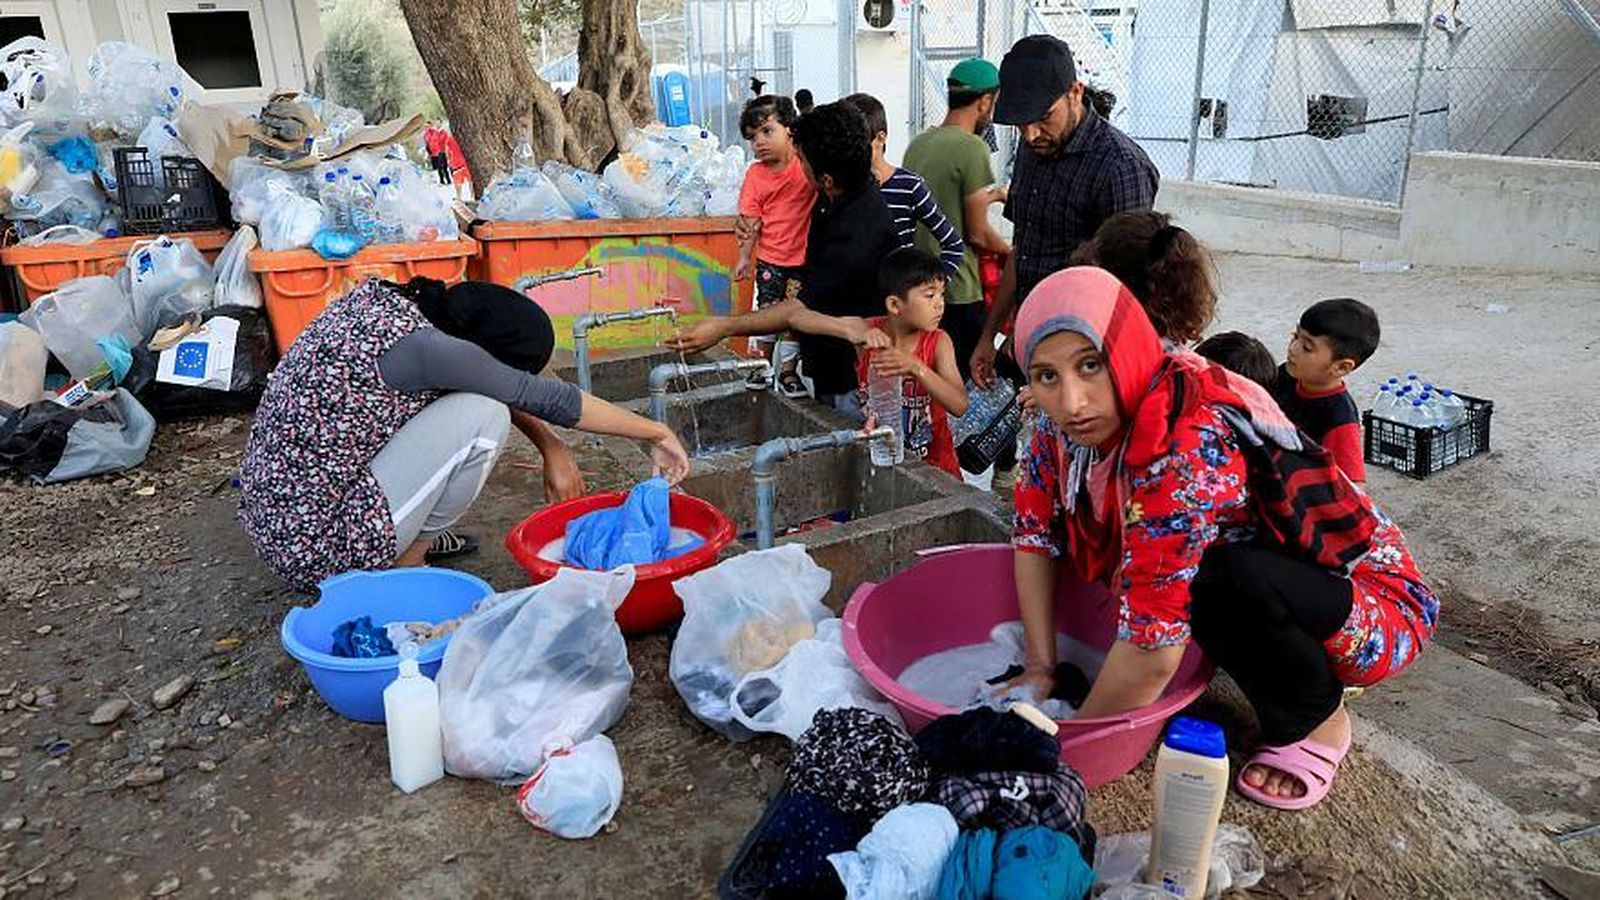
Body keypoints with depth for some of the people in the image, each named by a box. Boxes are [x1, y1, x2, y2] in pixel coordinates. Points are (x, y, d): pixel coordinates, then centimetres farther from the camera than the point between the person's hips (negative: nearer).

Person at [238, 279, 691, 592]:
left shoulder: (383, 296, 0)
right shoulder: (418, 347, -24)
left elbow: (489, 372, 12)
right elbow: (545, 397, -18)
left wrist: (550, 446, 7)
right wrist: (657, 433, -8)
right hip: (317, 549, -9)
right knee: (483, 415, -16)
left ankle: (410, 538, 11)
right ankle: (404, 565, 0)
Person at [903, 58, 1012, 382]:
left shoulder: (918, 143, 9)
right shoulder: (972, 148, -15)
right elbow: (978, 233, -14)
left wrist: (989, 196, 31)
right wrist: (1009, 250, 5)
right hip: (957, 293, -8)